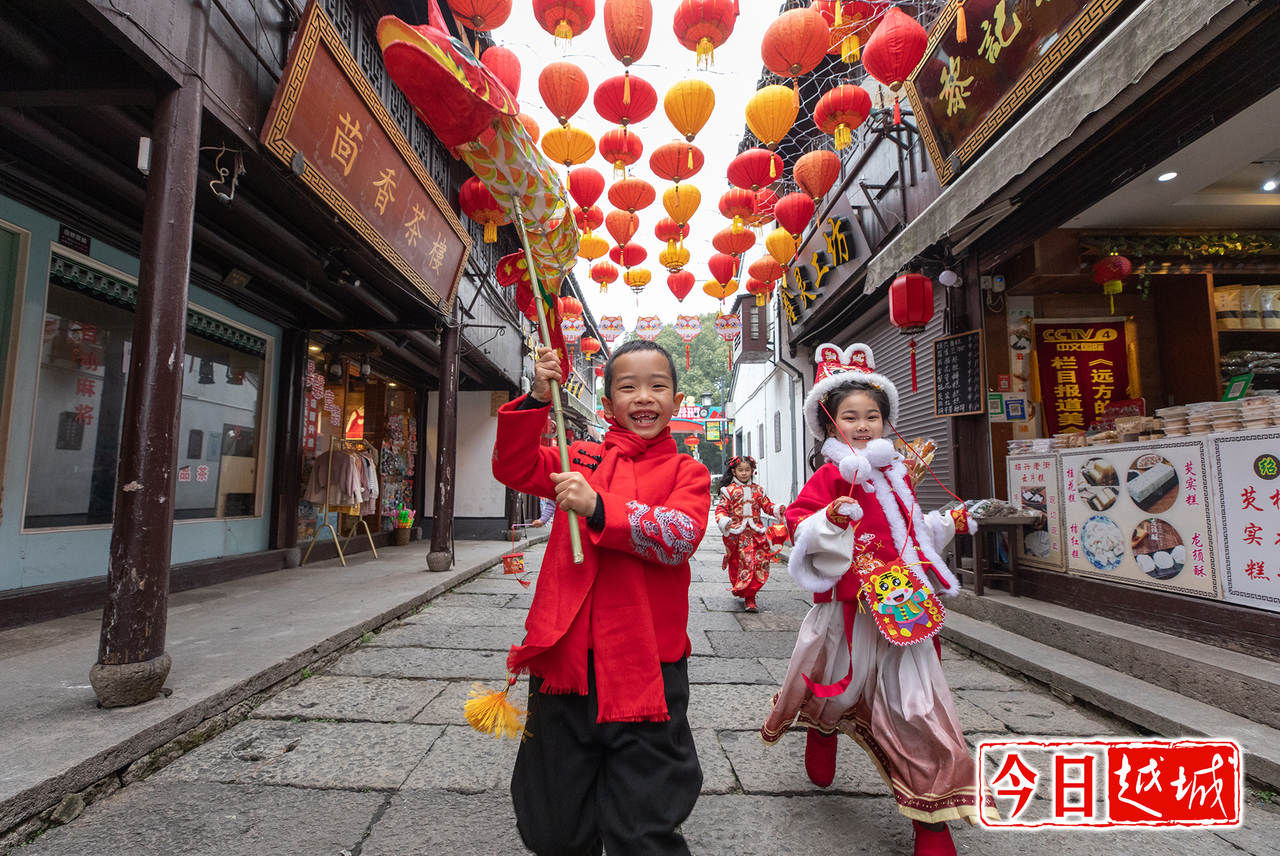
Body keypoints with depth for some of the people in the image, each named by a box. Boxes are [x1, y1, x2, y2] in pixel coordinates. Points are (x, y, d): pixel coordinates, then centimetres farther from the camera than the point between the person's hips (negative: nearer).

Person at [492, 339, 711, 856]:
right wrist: (537, 400, -12)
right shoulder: (582, 459, 9)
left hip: (646, 667, -2)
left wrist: (598, 508, -26)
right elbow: (513, 467, 1)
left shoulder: (687, 472, 0)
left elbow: (682, 535, -16)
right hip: (566, 658, 3)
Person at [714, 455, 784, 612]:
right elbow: (721, 508, -1)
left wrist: (778, 509, -2)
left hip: (756, 533, 3)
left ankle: (749, 596, 4)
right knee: (739, 564, -1)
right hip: (736, 534, -2)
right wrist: (723, 521, -19)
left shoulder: (757, 490, 14)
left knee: (759, 563, -4)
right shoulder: (729, 490, 3)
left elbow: (766, 505, 17)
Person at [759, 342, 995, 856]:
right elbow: (799, 529, -15)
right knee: (834, 680, 14)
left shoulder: (895, 475, 12)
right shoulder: (829, 476, -8)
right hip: (848, 604, -4)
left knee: (914, 700, 4)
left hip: (900, 604, 5)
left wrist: (950, 522, 14)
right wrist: (831, 518, -32)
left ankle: (933, 813, 19)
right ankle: (822, 729, 51)